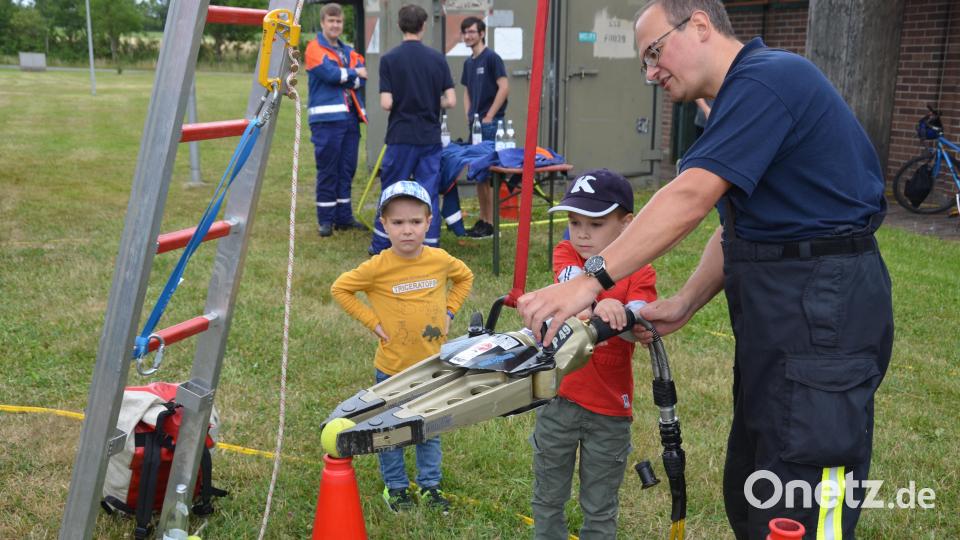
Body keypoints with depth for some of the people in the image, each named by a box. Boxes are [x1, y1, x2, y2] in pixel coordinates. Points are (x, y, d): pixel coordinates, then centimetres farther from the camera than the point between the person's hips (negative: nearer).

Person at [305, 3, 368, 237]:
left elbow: (362, 79, 4)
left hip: (350, 117, 6)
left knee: (347, 170, 9)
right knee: (327, 171, -3)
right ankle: (325, 219, 5)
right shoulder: (315, 49, 0)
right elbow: (330, 73, -16)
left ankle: (344, 217, 17)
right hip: (327, 119, -6)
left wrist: (341, 77, -13)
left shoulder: (349, 52, 18)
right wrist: (353, 73, 0)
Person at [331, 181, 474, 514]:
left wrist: (449, 312, 1)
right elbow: (340, 289, -7)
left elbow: (465, 277, 12)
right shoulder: (378, 267, -18)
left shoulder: (440, 260, -9)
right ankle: (395, 487, 33)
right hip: (392, 367, -2)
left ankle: (430, 484, 35)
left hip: (433, 364, 3)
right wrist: (372, 322, -11)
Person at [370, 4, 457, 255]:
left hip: (401, 136, -2)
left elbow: (386, 103, -12)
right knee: (429, 193, 5)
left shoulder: (389, 59, -7)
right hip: (430, 136, 2)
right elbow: (450, 101, -3)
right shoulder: (438, 58, 0)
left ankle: (381, 244, 18)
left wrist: (402, 103, 10)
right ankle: (431, 247, 6)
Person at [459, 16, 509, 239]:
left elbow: (504, 87, -15)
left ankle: (491, 224, -1)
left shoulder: (491, 58, -8)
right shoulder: (468, 62, 15)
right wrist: (468, 116, 9)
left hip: (490, 123, -8)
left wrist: (489, 116, -14)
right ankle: (482, 220, 18)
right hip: (475, 123, 8)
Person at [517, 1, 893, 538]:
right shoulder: (746, 93, 19)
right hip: (781, 313, 10)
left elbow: (690, 196, -25)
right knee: (749, 493, 16)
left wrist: (591, 280, -25)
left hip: (822, 308, -10)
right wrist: (682, 306, 5)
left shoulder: (767, 77, -13)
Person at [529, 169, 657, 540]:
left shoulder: (639, 274, -8)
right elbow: (571, 285, -27)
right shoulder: (565, 254, -4)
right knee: (548, 500, 17)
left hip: (609, 409, -2)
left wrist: (618, 317, -47)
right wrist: (599, 305, -49)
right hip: (559, 398, 2)